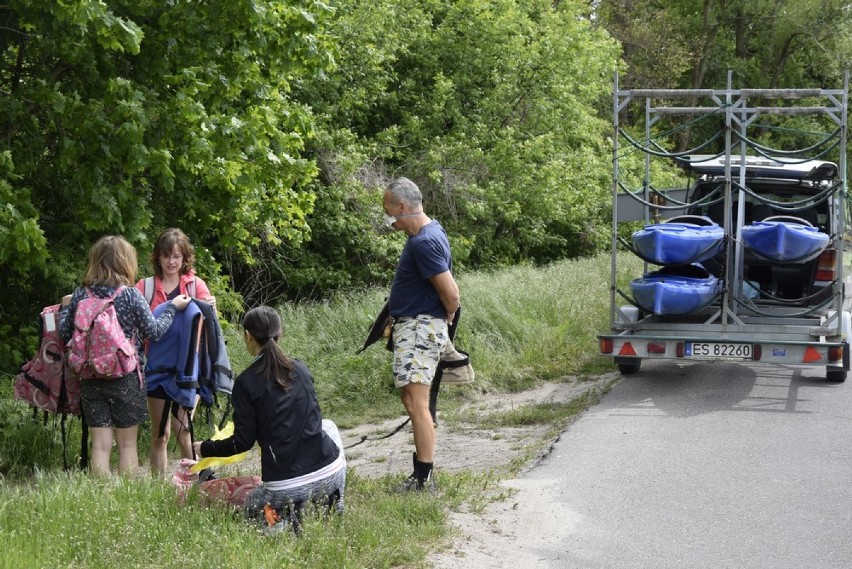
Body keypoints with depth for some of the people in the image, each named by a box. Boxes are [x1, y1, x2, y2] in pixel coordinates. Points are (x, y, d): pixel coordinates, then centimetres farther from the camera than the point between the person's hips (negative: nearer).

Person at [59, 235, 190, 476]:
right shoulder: (130, 295, -9)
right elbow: (153, 331, -6)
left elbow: (65, 335, 4)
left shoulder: (80, 295, -1)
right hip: (126, 377, -2)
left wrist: (65, 308, 21)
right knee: (127, 443, 9)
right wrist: (172, 307, 8)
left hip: (91, 378, 2)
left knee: (100, 444, 5)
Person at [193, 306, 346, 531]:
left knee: (251, 509, 33)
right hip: (331, 475, 3)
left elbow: (243, 442, -3)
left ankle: (287, 518, -3)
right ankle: (333, 515, 28)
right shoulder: (301, 369, 9)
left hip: (284, 488, -3)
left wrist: (204, 448, 14)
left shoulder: (246, 382, -4)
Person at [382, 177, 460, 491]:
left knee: (416, 403, -12)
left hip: (420, 327, -11)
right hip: (410, 325, 11)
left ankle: (423, 479, -10)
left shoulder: (424, 243, -22)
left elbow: (451, 294, -23)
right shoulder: (431, 230, 12)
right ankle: (421, 471, 25)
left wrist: (446, 319, -4)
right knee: (412, 400, 17)